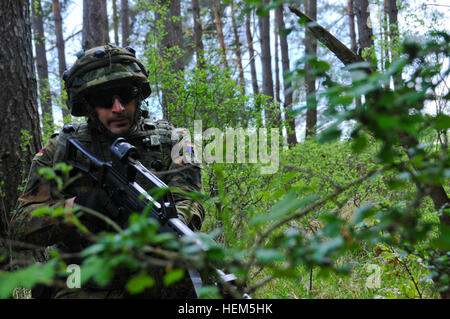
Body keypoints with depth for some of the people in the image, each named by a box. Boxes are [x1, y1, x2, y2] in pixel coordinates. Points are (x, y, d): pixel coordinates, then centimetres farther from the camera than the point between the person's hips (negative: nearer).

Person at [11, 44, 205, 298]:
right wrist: (76, 206, -18)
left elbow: (190, 202, -3)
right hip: (86, 287, -1)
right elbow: (22, 224, 2)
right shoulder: (62, 149, 7)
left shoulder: (167, 141, 9)